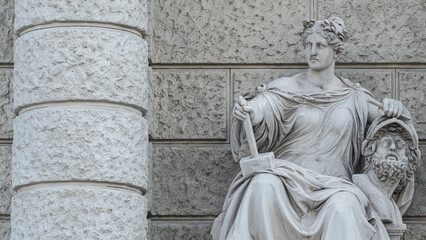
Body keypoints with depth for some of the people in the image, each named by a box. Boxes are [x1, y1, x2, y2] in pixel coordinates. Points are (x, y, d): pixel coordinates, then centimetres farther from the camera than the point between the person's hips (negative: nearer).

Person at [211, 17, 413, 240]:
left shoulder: (354, 97, 15)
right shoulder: (287, 88, 9)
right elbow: (262, 108, -8)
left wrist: (394, 106, -6)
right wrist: (245, 112, -33)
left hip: (332, 186, 0)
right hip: (287, 178, 0)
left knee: (343, 207, -35)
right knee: (264, 186, -35)